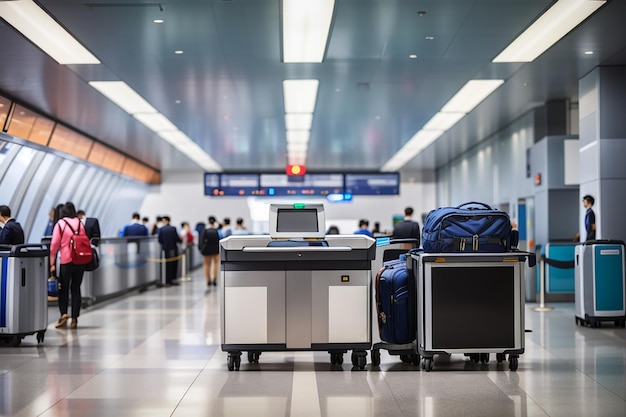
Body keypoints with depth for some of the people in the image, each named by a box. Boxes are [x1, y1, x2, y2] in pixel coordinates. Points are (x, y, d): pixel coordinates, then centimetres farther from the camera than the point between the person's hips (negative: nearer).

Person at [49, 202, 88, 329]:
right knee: (76, 289, 8)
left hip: (66, 261, -3)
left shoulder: (60, 224, -4)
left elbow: (54, 245, -6)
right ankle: (74, 319, 7)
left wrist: (52, 264, -3)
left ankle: (64, 314, -8)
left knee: (63, 289, 9)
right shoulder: (80, 223, 6)